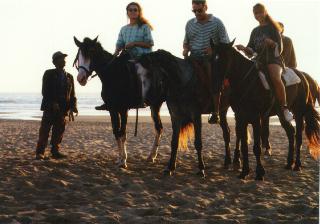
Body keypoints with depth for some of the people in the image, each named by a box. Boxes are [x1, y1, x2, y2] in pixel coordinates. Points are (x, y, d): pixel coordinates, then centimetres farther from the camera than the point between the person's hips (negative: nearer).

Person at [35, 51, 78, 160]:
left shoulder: (69, 77, 13)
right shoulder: (49, 74, 2)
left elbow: (72, 94, 11)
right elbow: (45, 91, -6)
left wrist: (73, 107, -5)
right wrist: (53, 103, -19)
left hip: (63, 109, 4)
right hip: (50, 108, -4)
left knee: (59, 131, 4)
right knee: (45, 130, -4)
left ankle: (55, 151, 13)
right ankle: (40, 152, -2)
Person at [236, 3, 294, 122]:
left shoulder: (272, 28, 5)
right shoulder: (255, 31, 19)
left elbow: (279, 49, -1)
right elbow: (251, 52, 15)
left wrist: (272, 43, -22)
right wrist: (244, 48, -7)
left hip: (273, 60, -6)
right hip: (259, 61, 6)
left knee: (275, 78, -35)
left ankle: (284, 108, -30)